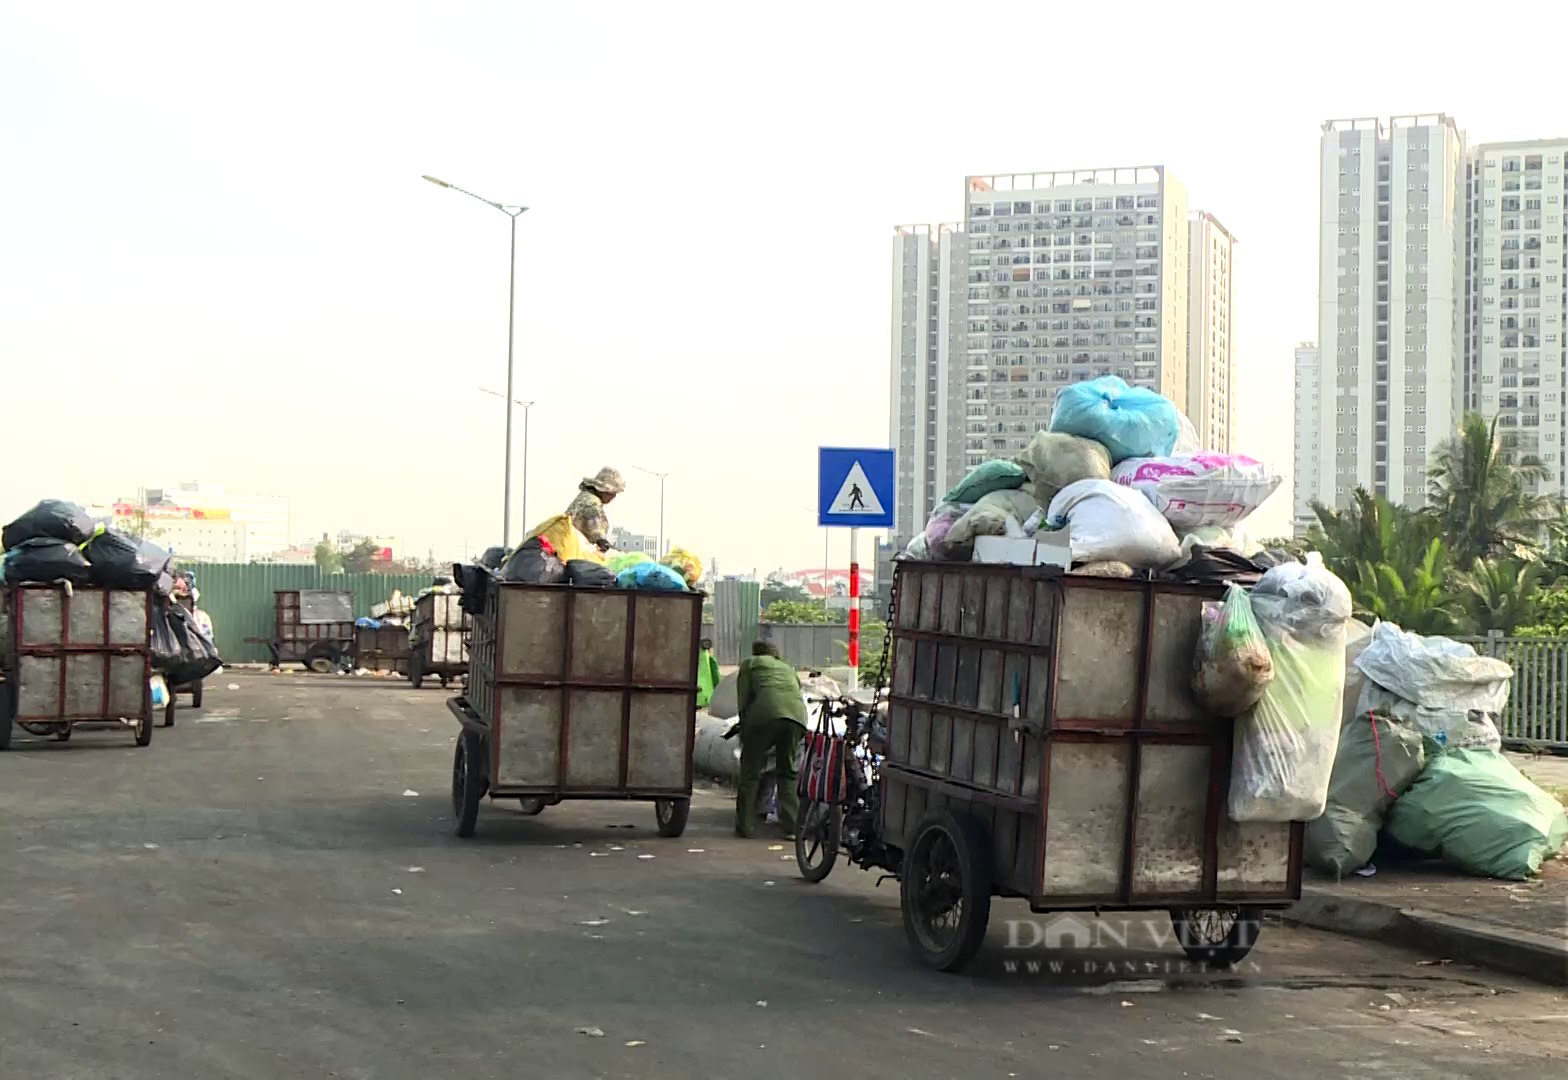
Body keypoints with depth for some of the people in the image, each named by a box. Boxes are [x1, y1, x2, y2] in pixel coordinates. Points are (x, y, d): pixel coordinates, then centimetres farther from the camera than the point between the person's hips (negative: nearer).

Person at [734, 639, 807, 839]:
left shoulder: (750, 664, 24)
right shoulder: (789, 669, 37)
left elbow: (743, 699, 15)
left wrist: (744, 730, 24)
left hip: (767, 712, -4)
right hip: (797, 715, 4)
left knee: (750, 770, 8)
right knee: (787, 772, 14)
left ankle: (745, 826, 8)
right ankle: (793, 827, 5)